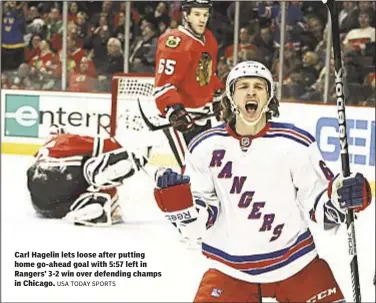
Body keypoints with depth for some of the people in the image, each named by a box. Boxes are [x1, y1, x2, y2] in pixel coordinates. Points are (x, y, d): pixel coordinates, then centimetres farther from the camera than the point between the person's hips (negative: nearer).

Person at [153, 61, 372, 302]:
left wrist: (341, 196, -22)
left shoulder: (296, 144, -8)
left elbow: (317, 199, -1)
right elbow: (200, 219, -1)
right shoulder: (205, 147, -5)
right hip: (230, 269, 0)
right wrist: (178, 201, -21)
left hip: (295, 263, 0)